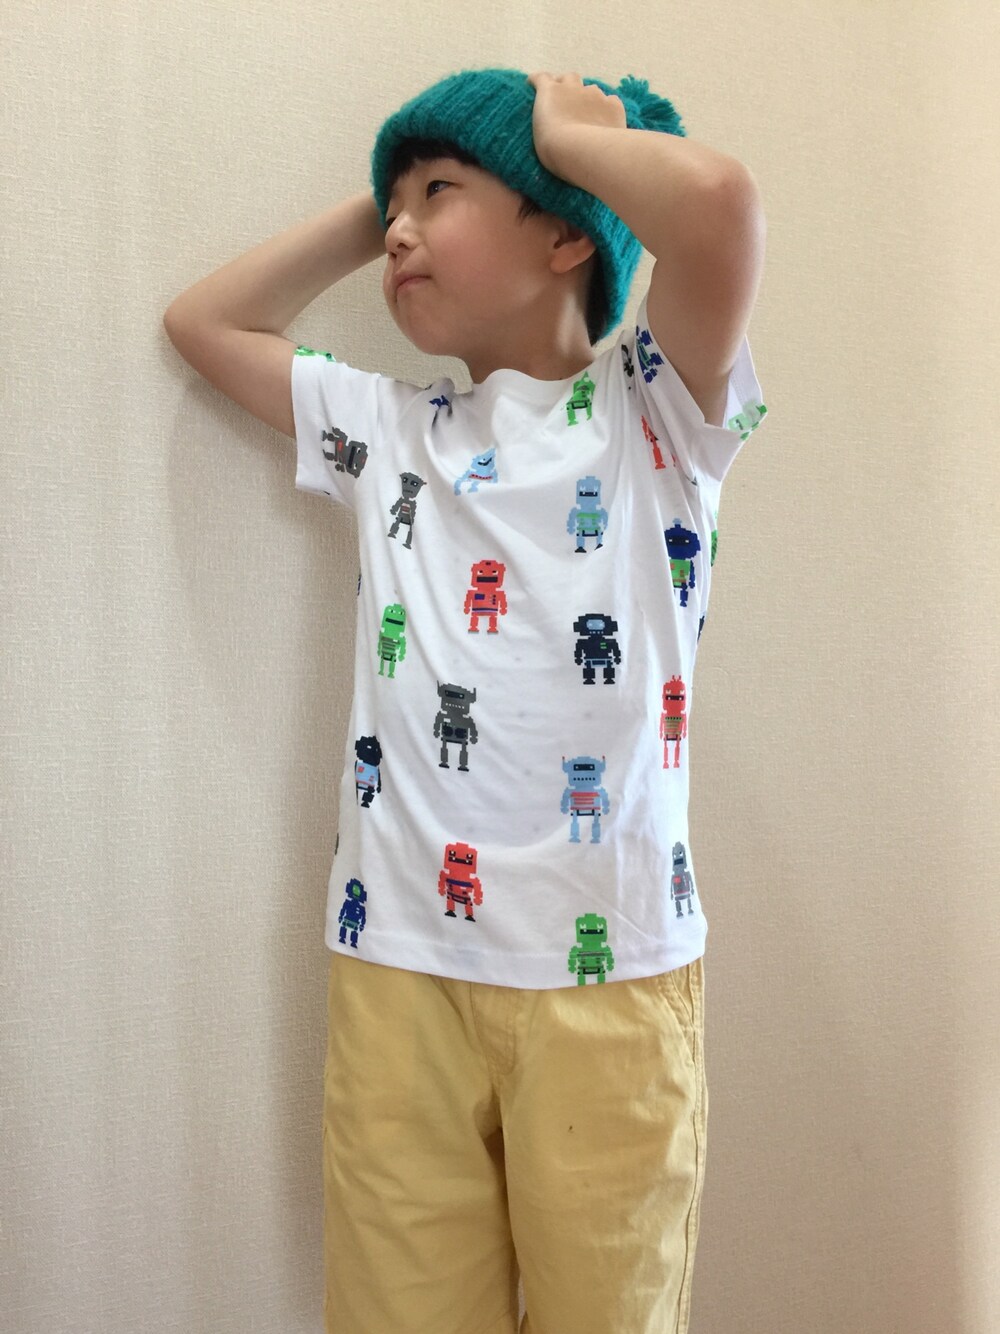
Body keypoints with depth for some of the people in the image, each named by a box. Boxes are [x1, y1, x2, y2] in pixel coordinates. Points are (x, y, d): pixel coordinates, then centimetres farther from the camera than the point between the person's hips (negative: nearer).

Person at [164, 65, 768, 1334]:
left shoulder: (652, 409, -1)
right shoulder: (389, 430, 14)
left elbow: (717, 200, -19)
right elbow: (204, 320, 22)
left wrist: (566, 127, 0)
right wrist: (374, 203, 16)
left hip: (607, 964, -3)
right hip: (393, 963, 4)